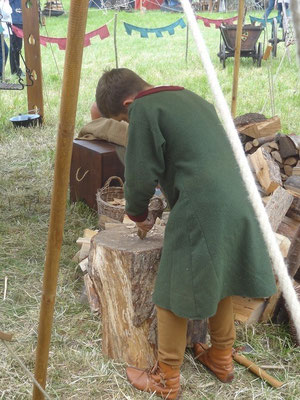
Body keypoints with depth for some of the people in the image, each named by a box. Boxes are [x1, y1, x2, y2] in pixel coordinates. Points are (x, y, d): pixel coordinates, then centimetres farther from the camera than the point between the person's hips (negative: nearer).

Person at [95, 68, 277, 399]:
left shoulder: (143, 109, -4)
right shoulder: (190, 98, 21)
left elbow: (140, 177, -8)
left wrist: (138, 214, 10)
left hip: (201, 212, -9)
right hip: (238, 205, 9)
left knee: (174, 296, 7)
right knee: (220, 284, 24)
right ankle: (222, 359, 41)